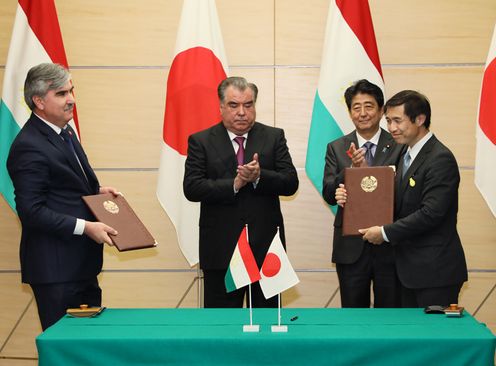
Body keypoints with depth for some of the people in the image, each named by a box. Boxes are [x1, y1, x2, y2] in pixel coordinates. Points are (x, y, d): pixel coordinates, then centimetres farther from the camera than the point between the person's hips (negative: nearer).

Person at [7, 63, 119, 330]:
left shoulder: (64, 132, 13)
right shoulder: (29, 147, -17)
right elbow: (31, 211, -21)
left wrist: (96, 190, 6)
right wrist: (85, 227, -22)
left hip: (82, 263, 9)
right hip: (55, 269, -9)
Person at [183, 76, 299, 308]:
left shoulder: (274, 137, 5)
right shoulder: (201, 141, 2)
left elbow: (291, 183, -3)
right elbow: (192, 188, -9)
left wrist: (259, 176, -20)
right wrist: (234, 184, -19)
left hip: (266, 246, 1)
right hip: (221, 249, -1)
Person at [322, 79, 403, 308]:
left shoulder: (399, 146, -1)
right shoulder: (336, 148, 5)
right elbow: (329, 195, -3)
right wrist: (351, 168, -18)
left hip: (389, 245, -1)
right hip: (351, 246, 1)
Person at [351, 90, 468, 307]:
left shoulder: (440, 159, -16)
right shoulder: (407, 156, 14)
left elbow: (431, 214, -23)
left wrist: (385, 233, -16)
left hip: (435, 272, -9)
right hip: (410, 268, 9)